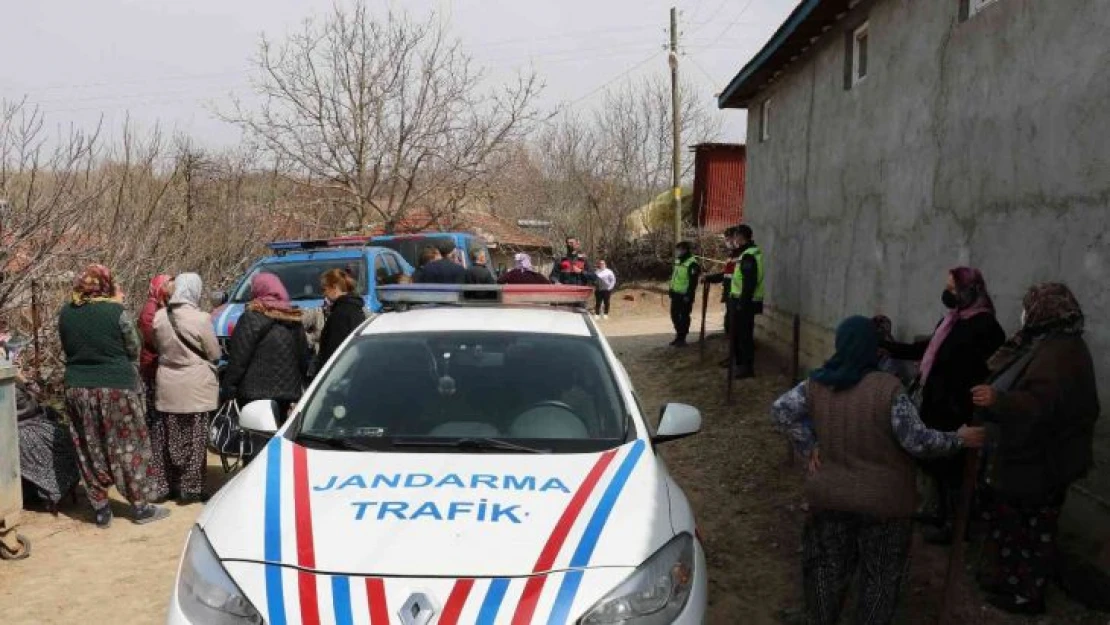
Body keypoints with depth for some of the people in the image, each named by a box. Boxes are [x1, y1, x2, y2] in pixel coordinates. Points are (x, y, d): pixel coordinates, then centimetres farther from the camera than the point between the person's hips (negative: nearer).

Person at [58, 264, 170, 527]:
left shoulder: (66, 313, 1)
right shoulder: (116, 311, -11)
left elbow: (68, 348, 11)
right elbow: (134, 349, -1)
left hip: (78, 388, 4)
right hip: (117, 387, -4)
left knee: (91, 450, 13)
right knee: (129, 447, 7)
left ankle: (100, 509, 20)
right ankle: (140, 506, 15)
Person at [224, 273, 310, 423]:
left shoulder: (251, 318, -9)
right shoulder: (294, 320, 11)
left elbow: (238, 359, -11)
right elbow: (304, 358, 14)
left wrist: (229, 387, -4)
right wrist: (298, 386, 20)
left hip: (256, 392, -6)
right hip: (287, 391, 6)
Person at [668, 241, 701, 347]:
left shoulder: (692, 263, -15)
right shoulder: (678, 261, 14)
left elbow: (693, 282, -19)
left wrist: (689, 295, -22)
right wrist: (671, 290, 18)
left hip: (685, 295, -9)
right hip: (676, 294, 9)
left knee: (684, 316, 0)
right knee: (674, 315, 13)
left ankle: (682, 338, 7)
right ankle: (679, 335, 26)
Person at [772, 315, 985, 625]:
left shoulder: (817, 384, -7)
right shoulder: (888, 387, -19)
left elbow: (781, 411, -7)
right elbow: (917, 441, -18)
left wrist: (809, 446, -2)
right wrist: (959, 439, -4)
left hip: (829, 495, 4)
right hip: (882, 500, -3)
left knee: (828, 566, 19)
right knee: (881, 573, 16)